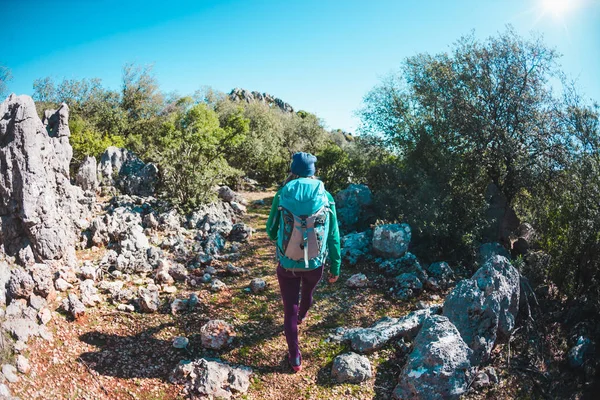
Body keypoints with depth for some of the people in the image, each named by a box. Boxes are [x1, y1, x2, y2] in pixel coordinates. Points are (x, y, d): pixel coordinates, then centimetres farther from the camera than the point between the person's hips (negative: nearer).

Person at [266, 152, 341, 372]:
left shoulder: (282, 195, -12)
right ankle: (301, 316, 63)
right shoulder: (326, 197, -9)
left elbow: (271, 231, -1)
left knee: (289, 309, 11)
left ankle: (295, 358, 19)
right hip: (315, 264, 2)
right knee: (307, 293, 32)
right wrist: (335, 267, 6)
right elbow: (333, 237, -5)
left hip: (287, 264, -2)